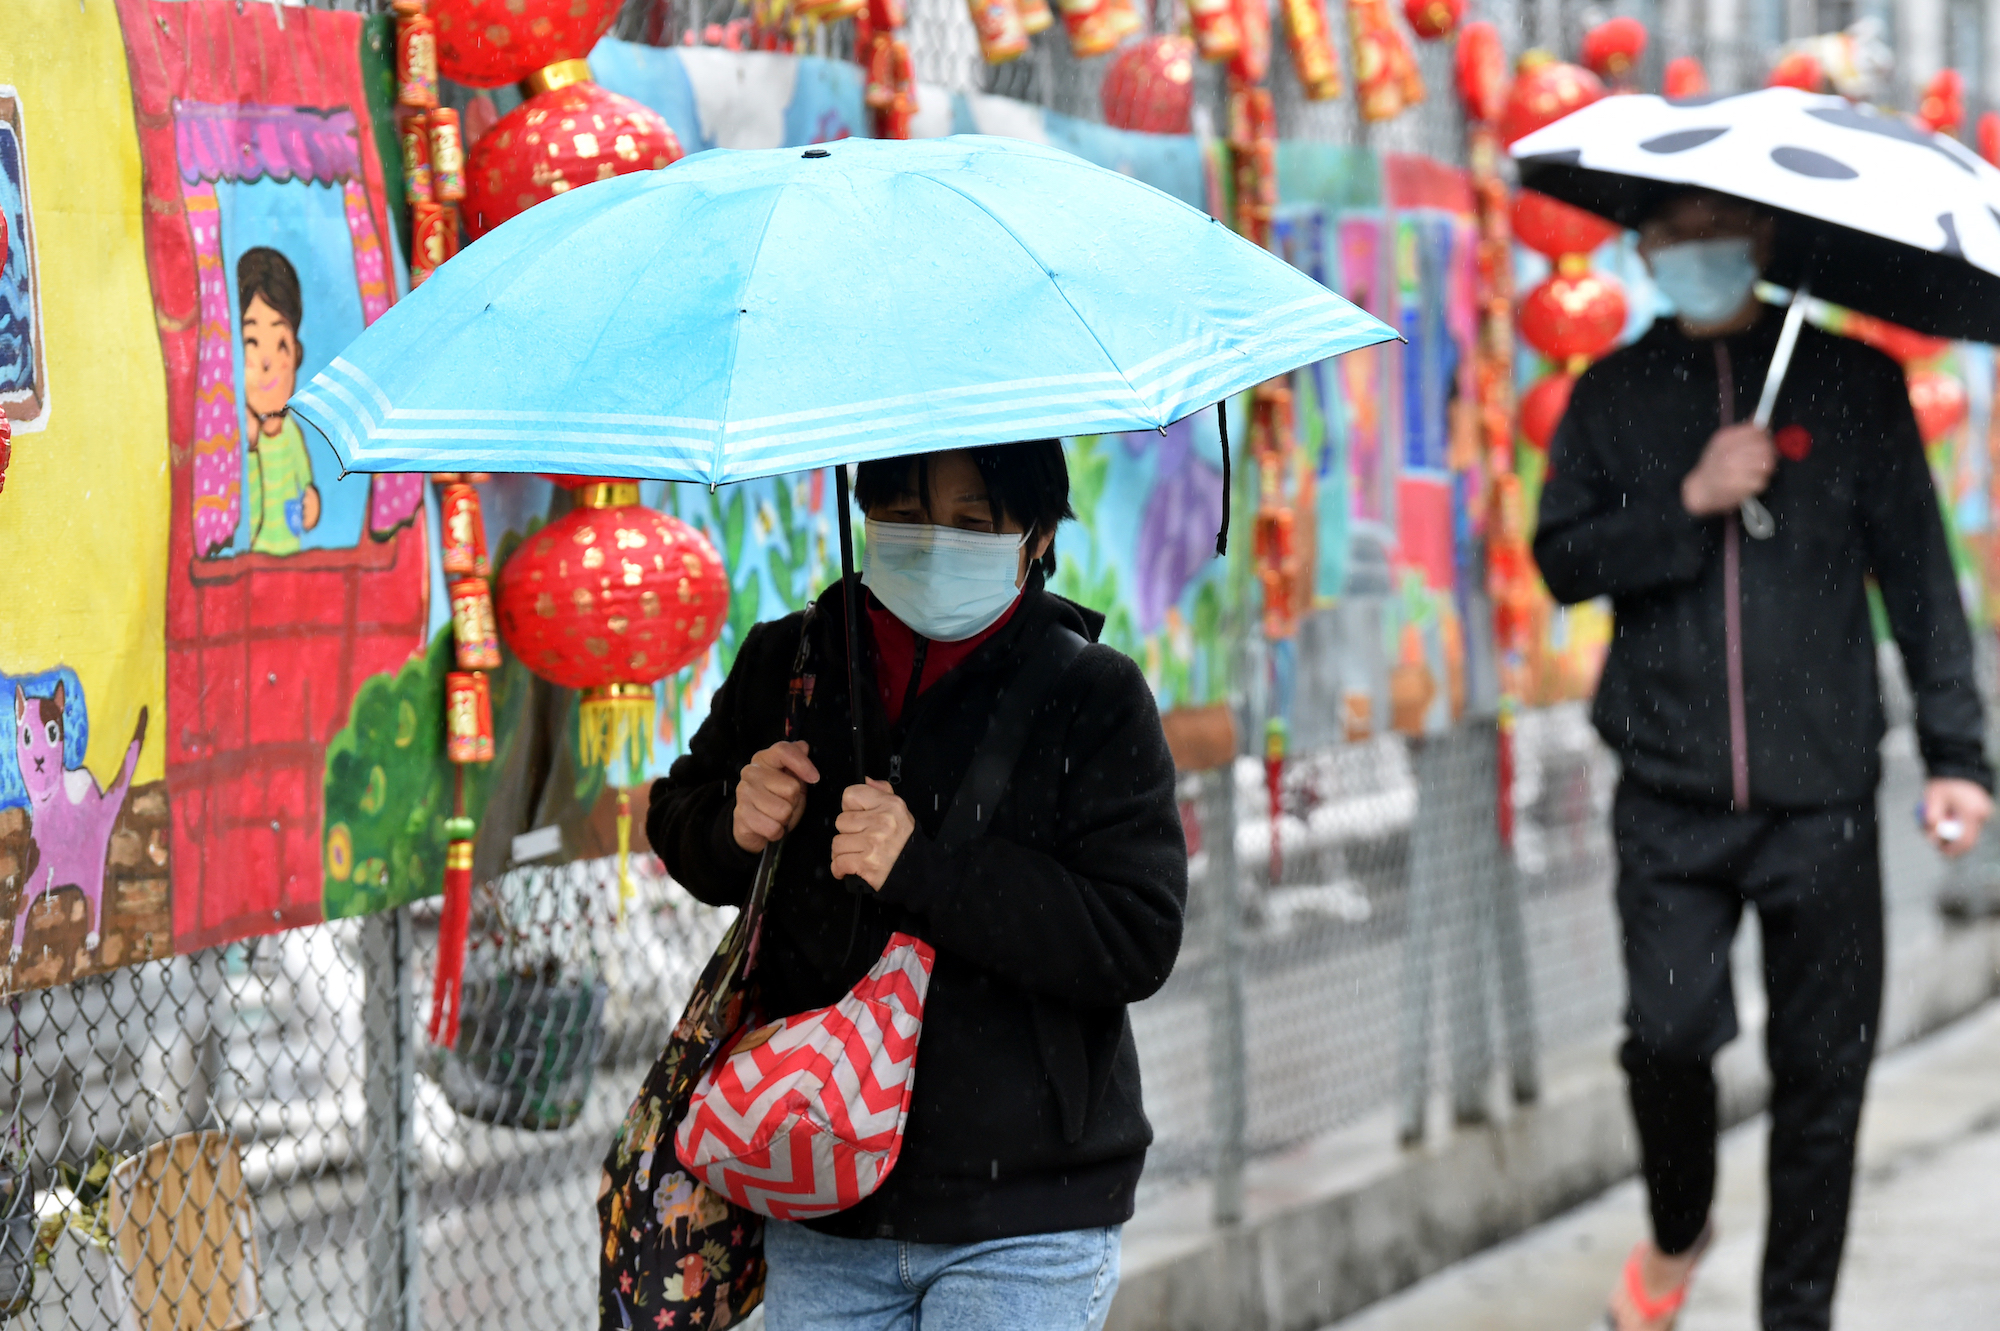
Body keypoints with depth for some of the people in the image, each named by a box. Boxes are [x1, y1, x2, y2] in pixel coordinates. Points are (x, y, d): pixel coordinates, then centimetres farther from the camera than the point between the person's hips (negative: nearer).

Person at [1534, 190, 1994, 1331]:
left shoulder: (1853, 383, 3)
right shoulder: (1615, 397, 8)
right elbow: (1563, 560, 2)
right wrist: (1689, 502, -12)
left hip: (1821, 798, 0)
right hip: (1672, 800, 0)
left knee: (1823, 1072, 2)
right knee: (1669, 1033, -12)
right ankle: (1678, 1233, 19)